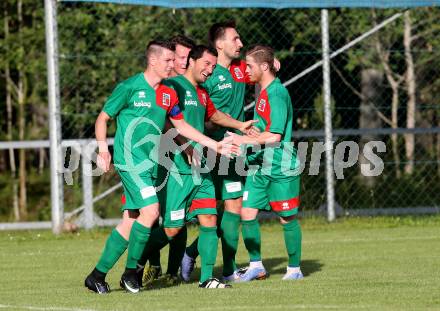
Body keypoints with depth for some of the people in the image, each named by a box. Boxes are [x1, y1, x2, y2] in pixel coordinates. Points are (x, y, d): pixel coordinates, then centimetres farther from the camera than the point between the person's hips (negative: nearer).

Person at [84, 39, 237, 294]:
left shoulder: (168, 93, 12)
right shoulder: (130, 87, -7)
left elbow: (181, 124, 24)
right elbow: (103, 118, -1)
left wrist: (214, 145, 21)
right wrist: (103, 149, -14)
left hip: (150, 163, 7)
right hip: (130, 159, -7)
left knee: (130, 222, 5)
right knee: (150, 211, -19)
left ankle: (97, 276, 11)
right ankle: (131, 272, -7)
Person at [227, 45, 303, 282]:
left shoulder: (277, 94, -17)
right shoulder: (264, 92, 11)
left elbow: (274, 135, -22)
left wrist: (244, 140, -20)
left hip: (281, 168, -9)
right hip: (260, 165, 9)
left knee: (287, 218, 2)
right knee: (247, 212, 2)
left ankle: (294, 268, 13)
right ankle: (256, 265, 12)